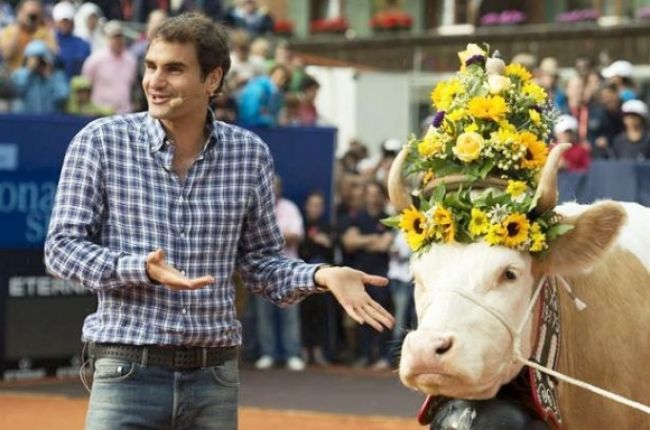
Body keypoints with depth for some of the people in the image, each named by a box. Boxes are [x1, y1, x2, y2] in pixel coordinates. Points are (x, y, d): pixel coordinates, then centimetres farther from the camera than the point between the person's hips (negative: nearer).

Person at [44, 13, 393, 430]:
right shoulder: (100, 142, -3)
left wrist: (320, 276, -8)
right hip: (128, 372, -3)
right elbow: (62, 247, -4)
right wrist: (141, 269, -21)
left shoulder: (250, 154, 5)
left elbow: (262, 262, 12)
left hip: (215, 377, 3)